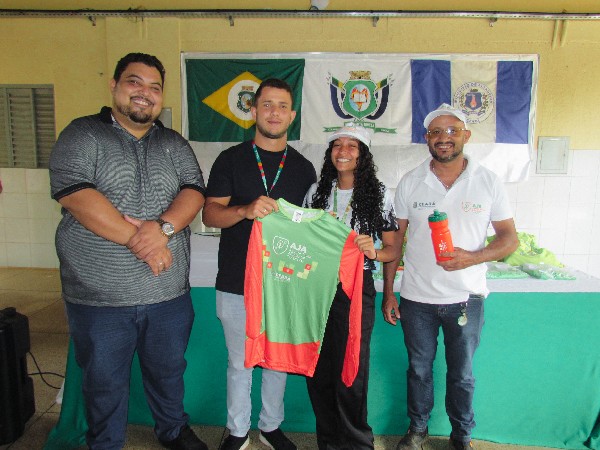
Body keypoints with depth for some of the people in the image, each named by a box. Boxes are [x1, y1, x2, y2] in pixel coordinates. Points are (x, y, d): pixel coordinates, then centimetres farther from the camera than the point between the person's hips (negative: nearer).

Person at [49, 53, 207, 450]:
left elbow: (194, 191, -2)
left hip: (169, 293, 3)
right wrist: (138, 241, -21)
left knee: (168, 372, 21)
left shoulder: (174, 144, 9)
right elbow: (74, 193, -17)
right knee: (105, 383, 16)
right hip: (99, 296, -3)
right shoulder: (82, 135, -3)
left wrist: (163, 226, -22)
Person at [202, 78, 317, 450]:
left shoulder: (303, 168, 8)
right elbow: (209, 213, -7)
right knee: (240, 362, 12)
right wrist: (246, 210, -25)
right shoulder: (231, 160, 1)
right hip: (236, 283, -2)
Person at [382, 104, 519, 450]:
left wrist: (472, 257, -20)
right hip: (416, 298, 1)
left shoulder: (488, 182, -4)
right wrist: (388, 292, 0)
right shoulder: (410, 183, -2)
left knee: (462, 373, 15)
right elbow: (394, 239, 2)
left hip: (466, 298, 0)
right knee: (419, 368, 17)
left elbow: (510, 237, -1)